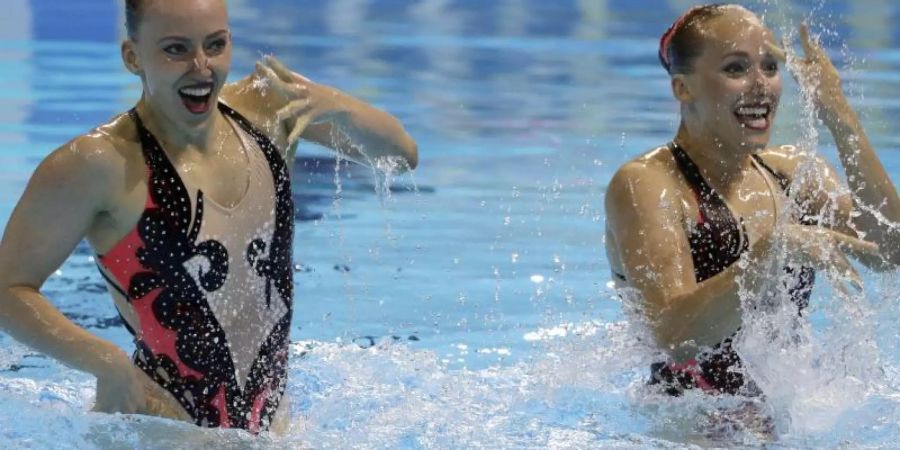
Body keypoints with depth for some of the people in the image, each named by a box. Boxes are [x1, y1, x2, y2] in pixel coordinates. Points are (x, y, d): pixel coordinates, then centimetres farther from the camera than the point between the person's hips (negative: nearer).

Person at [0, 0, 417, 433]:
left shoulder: (266, 108, 2)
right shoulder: (99, 163, -15)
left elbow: (402, 154, 7)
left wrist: (333, 106, -13)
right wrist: (107, 363, -23)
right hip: (163, 424, -6)